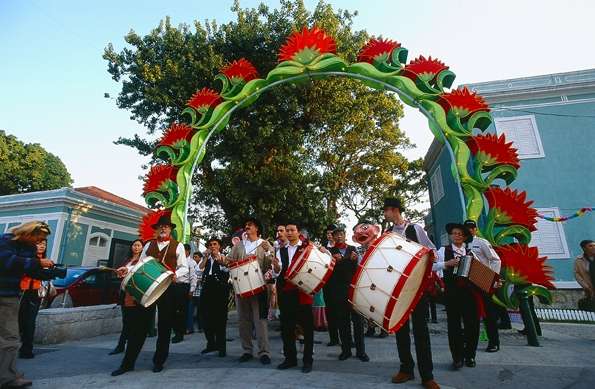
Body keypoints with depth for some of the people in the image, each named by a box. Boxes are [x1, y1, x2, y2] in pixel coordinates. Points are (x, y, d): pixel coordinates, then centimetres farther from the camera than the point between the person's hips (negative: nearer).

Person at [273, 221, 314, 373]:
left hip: (302, 291, -4)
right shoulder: (281, 251, 12)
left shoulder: (307, 247, -1)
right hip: (285, 292, 5)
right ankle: (290, 358, 28)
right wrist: (276, 266, -16)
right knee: (286, 326, 12)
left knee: (307, 326, 4)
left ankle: (307, 360, 18)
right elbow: (277, 273, 6)